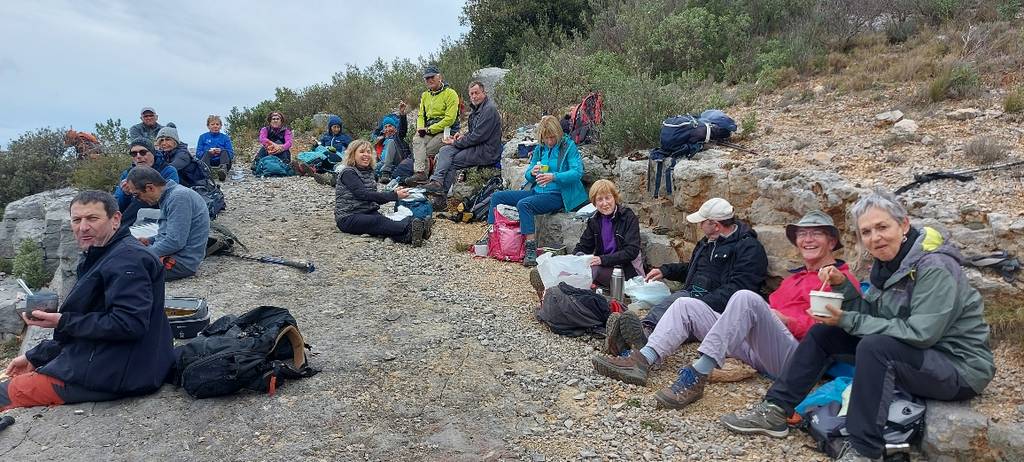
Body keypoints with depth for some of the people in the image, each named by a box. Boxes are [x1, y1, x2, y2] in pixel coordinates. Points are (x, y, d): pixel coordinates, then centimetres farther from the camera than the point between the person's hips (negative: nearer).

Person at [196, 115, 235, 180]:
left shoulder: (225, 137, 15)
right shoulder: (203, 137, 15)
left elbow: (231, 153, 4)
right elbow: (198, 153, 6)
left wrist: (221, 151, -17)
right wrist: (209, 152, -15)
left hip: (220, 162, 0)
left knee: (225, 151, -27)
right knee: (207, 153, -28)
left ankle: (223, 169, -57)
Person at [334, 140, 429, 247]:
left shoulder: (368, 172, 17)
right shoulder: (348, 173, -8)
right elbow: (364, 195, -21)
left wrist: (393, 193, -5)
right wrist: (394, 196, -25)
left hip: (368, 213, 6)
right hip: (348, 218, -6)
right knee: (379, 221, -33)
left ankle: (408, 236, -55)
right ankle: (410, 226, -56)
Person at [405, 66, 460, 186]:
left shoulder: (450, 93, -6)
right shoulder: (425, 96, 19)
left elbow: (450, 119, -14)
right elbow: (421, 115, 20)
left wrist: (430, 129, -15)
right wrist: (420, 128, -4)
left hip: (447, 131, -5)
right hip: (429, 131, 6)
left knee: (426, 150, -23)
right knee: (417, 140, -24)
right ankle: (420, 173, -33)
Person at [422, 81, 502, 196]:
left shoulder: (489, 109, -15)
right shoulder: (478, 108, 17)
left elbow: (478, 136, -20)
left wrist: (455, 143, -12)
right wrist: (464, 136, 4)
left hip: (487, 151, -9)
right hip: (478, 146, 9)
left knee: (452, 162, -17)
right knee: (445, 150, -7)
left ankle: (443, 191, -9)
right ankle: (437, 181, -20)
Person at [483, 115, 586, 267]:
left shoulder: (568, 146, -5)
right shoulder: (540, 149, 12)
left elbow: (578, 172, -18)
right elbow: (527, 174, 15)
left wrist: (554, 177, -31)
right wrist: (532, 173, -11)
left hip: (557, 195, -8)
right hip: (537, 191, 8)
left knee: (523, 204, -34)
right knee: (497, 196, 3)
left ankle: (531, 248, -33)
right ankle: (490, 236, 5)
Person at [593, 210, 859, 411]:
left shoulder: (842, 279, 8)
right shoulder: (794, 277, 31)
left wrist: (784, 319, -6)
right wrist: (769, 315, 3)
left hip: (793, 356, -8)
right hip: (757, 350, 8)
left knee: (746, 297, -33)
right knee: (686, 305, -3)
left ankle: (696, 377, -37)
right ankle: (641, 361, -26)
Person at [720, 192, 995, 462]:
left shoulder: (935, 267, -22)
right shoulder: (887, 262, 3)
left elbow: (920, 333, -29)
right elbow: (871, 315, 4)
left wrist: (848, 321, -26)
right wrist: (842, 285, -12)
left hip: (961, 367, -8)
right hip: (918, 354, 8)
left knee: (874, 346, -35)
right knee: (823, 332, 2)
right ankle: (775, 411, 1)